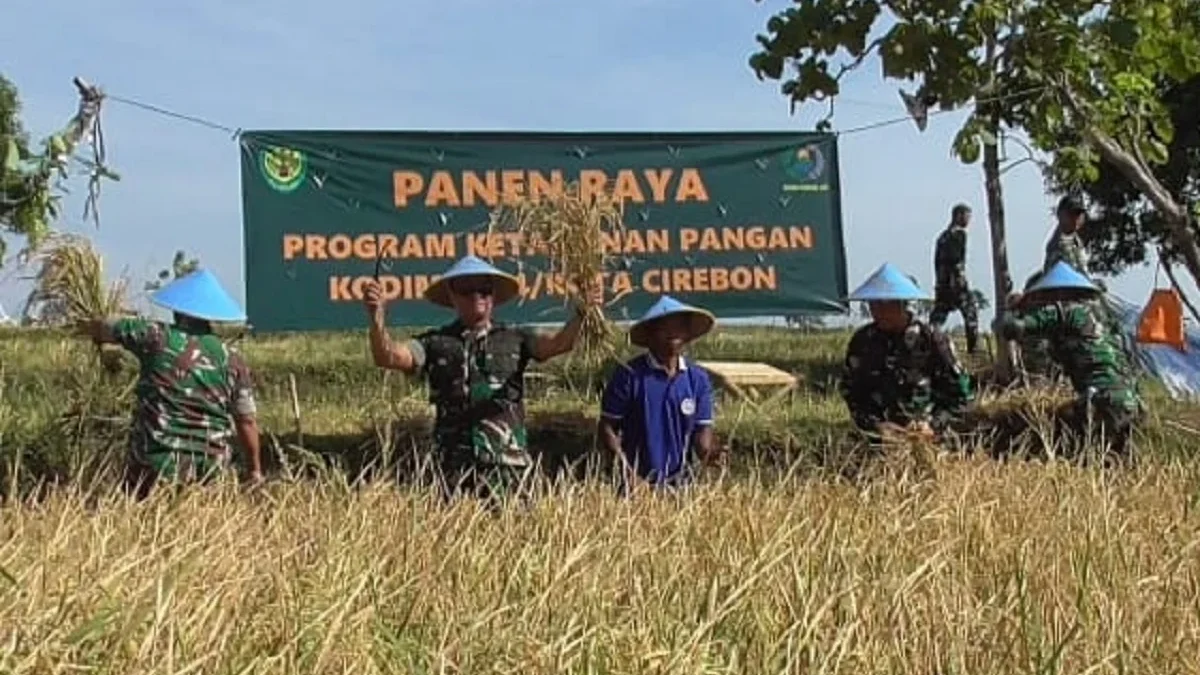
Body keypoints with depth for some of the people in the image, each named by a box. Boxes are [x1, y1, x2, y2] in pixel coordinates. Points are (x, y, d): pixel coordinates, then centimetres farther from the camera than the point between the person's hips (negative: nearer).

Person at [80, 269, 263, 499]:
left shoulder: (157, 337, -4)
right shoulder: (232, 358, 3)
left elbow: (101, 329, 11)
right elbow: (247, 420, 5)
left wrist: (92, 327, 35)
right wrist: (256, 470, 16)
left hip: (159, 462, -3)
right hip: (211, 464, 3)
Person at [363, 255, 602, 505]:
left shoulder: (514, 339, 8)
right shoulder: (436, 343, 7)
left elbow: (558, 343, -6)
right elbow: (388, 357, -4)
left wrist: (580, 313, -25)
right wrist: (377, 319, -23)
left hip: (508, 462, 0)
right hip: (455, 463, 0)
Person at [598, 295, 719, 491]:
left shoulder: (698, 379, 4)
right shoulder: (630, 375, -6)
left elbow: (702, 428, 6)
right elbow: (607, 426, -3)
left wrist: (707, 453, -16)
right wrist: (622, 461, -18)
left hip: (679, 482, 3)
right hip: (636, 482, -3)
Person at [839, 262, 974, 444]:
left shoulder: (932, 339, -5)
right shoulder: (862, 341, 1)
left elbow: (960, 392, 0)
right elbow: (849, 389, 9)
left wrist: (934, 426, -11)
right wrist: (872, 424, -5)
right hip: (879, 441, 2)